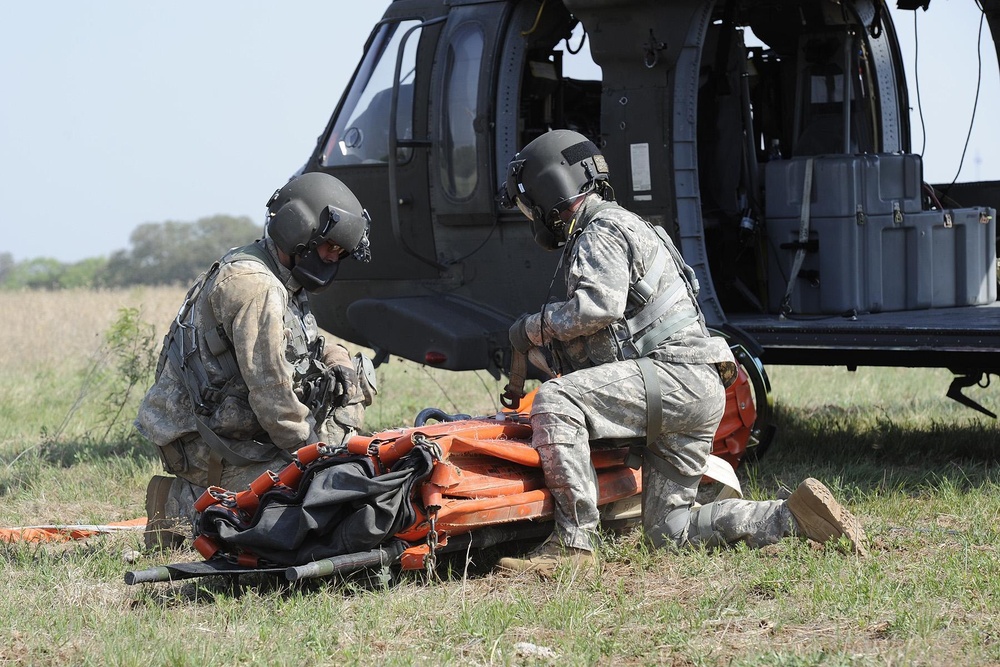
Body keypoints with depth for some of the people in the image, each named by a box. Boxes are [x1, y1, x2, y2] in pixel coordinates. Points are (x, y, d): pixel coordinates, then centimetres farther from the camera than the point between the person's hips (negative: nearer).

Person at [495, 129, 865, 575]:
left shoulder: (602, 232, -5)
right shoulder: (593, 235, 29)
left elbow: (598, 305, -22)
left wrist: (535, 326, -8)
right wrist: (534, 352, 20)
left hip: (679, 375, -10)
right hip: (693, 396, 10)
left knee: (554, 403, -25)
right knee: (669, 532, 10)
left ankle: (573, 541, -27)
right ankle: (796, 516, 8)